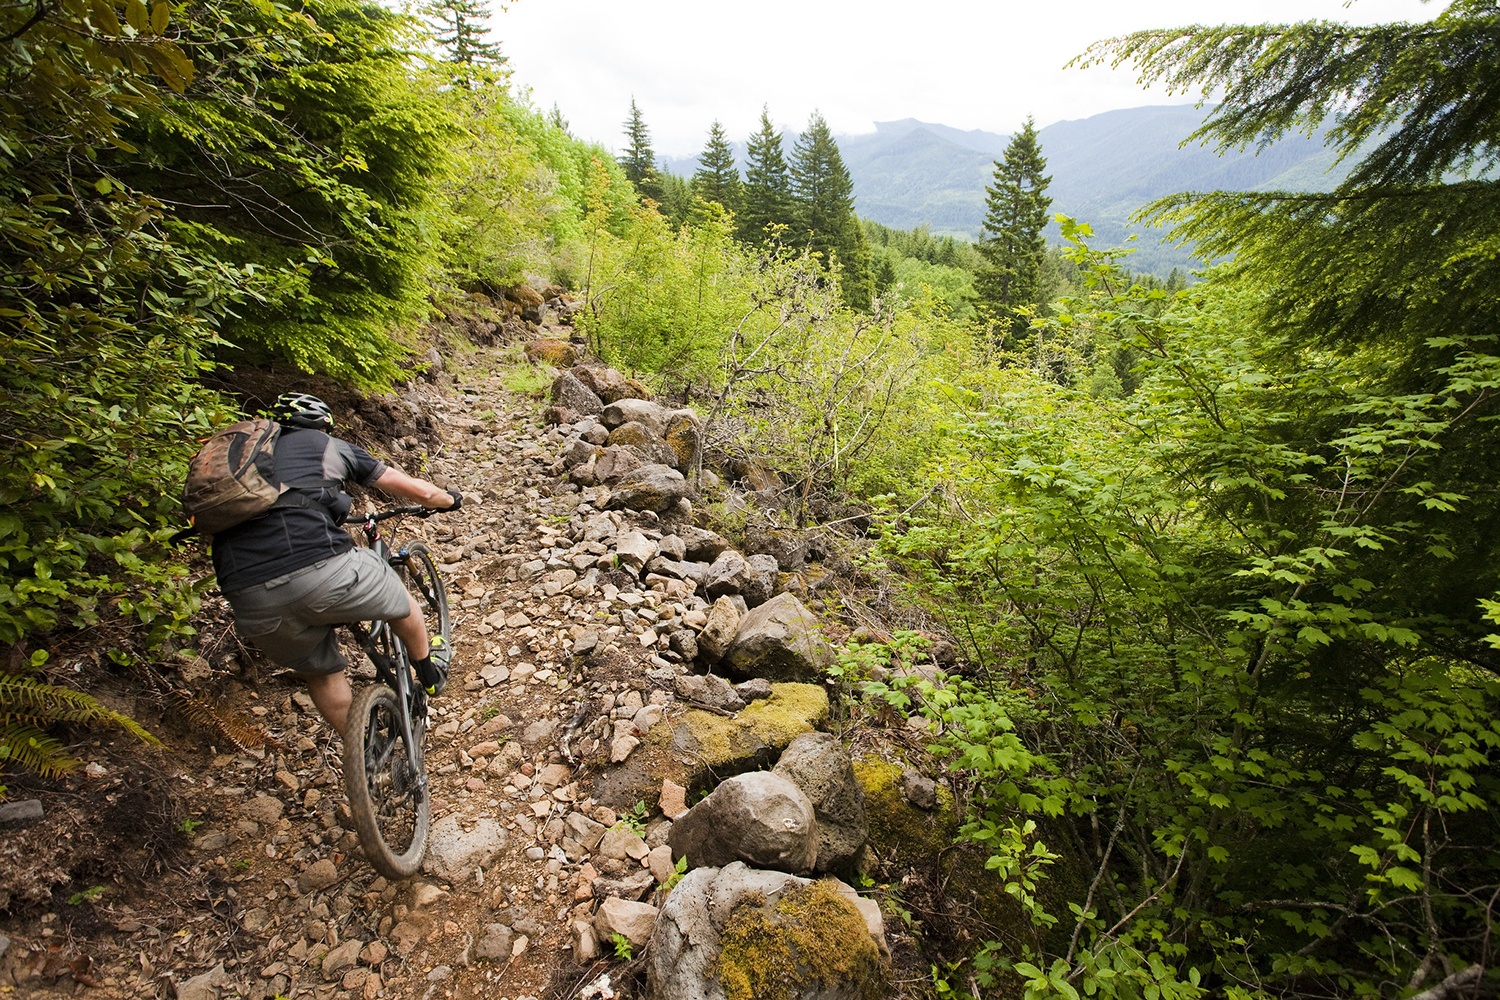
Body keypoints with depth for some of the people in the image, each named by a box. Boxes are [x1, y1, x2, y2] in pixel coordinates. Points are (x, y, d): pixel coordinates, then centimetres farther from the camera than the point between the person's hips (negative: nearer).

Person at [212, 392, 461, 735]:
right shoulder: (331, 447, 19)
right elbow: (418, 491, 23)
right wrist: (451, 499, 45)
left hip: (251, 601, 5)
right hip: (323, 570, -4)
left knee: (321, 674, 28)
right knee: (400, 603, 28)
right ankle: (430, 669, 49)